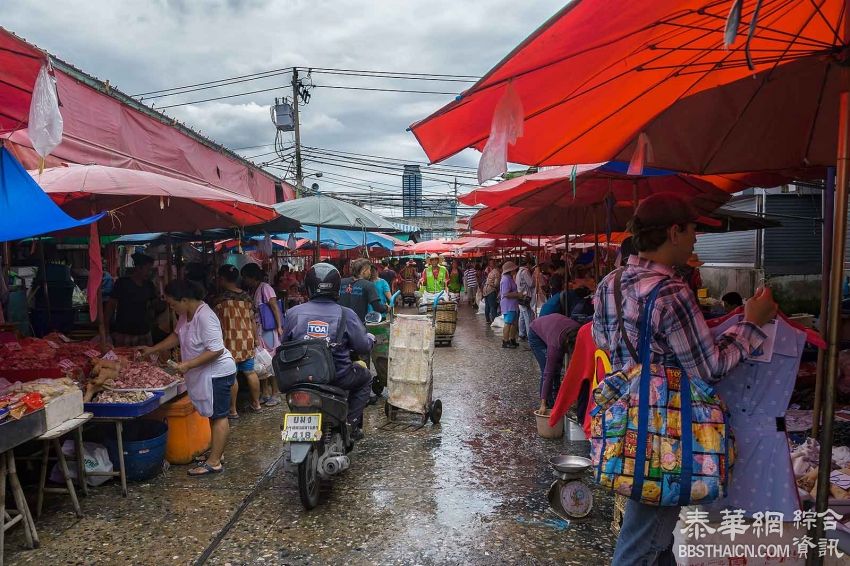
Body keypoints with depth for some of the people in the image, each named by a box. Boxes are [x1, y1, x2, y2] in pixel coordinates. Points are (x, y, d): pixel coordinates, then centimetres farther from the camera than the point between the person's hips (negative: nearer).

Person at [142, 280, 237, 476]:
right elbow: (177, 335, 21)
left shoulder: (205, 317, -26)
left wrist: (188, 365, -26)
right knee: (214, 415, 18)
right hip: (205, 374, 10)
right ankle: (216, 452, 30)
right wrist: (153, 349, 15)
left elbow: (216, 350, -29)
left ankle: (214, 463, 3)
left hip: (217, 373, -10)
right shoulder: (186, 314, 4)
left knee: (218, 416, -2)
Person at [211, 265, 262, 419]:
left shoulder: (218, 299, -11)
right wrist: (256, 338, 17)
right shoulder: (246, 296, 4)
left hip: (230, 342, -5)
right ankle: (256, 404, 24)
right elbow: (252, 320, 9)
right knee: (250, 372, 14)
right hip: (247, 340, 5)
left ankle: (232, 410, 9)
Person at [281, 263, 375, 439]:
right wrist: (370, 338, 17)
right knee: (365, 378, 25)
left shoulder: (292, 313, -3)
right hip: (337, 377, -3)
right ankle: (352, 423, 16)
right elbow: (363, 347, -6)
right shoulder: (346, 314, -9)